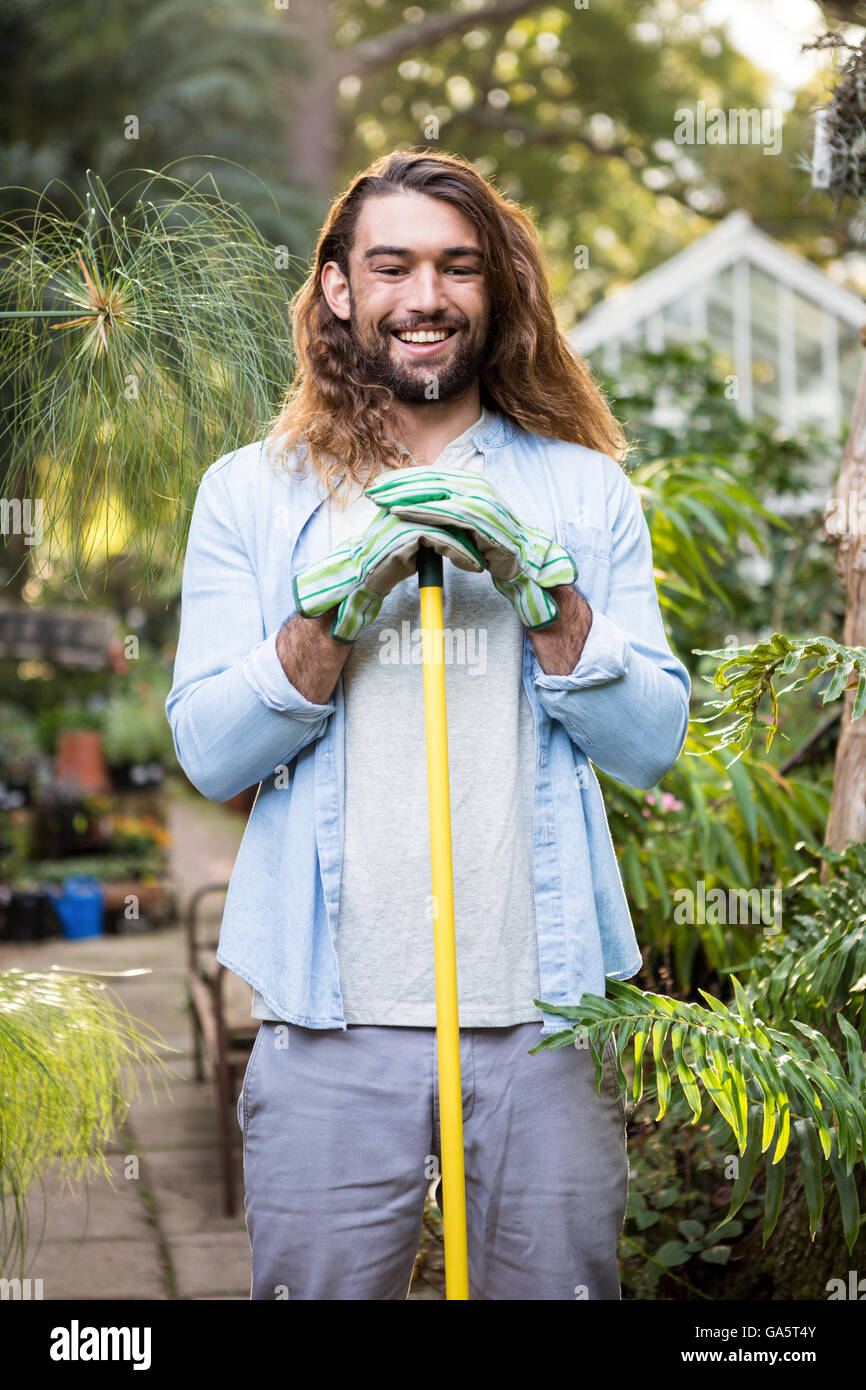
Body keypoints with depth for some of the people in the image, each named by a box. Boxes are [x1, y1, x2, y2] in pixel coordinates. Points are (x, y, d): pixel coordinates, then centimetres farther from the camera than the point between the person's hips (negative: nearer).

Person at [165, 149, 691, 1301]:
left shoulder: (585, 491, 9)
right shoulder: (250, 493, 8)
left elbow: (653, 745, 0)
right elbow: (208, 753, -2)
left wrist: (539, 587, -13)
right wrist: (339, 599, -15)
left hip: (547, 1017, 1)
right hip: (333, 1027, 0)